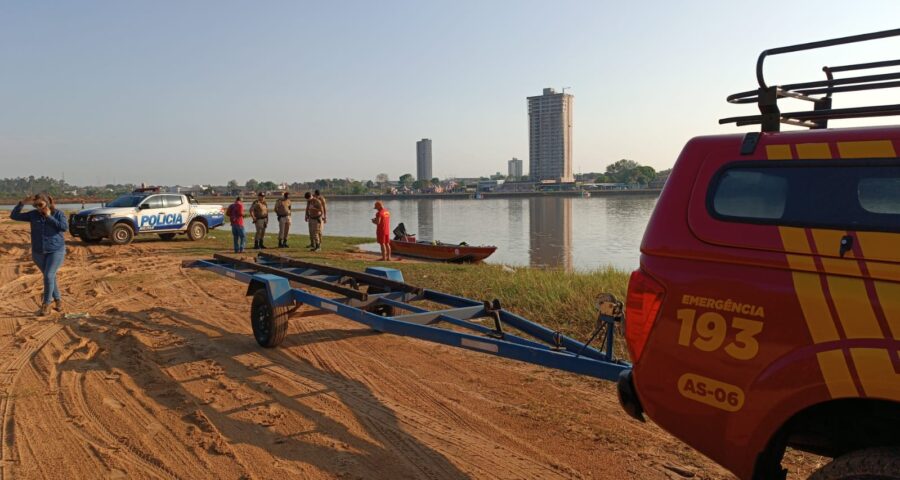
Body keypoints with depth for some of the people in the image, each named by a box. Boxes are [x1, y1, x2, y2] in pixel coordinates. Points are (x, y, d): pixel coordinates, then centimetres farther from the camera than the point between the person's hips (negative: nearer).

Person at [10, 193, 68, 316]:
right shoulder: (33, 215, 1)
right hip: (39, 253, 4)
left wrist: (49, 216, -17)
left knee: (49, 276, -15)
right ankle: (58, 300, 26)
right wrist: (22, 202, -10)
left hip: (56, 251, -3)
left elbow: (65, 227, -18)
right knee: (50, 277, 11)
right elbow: (14, 216, 2)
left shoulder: (58, 213, -5)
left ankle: (46, 305, -6)